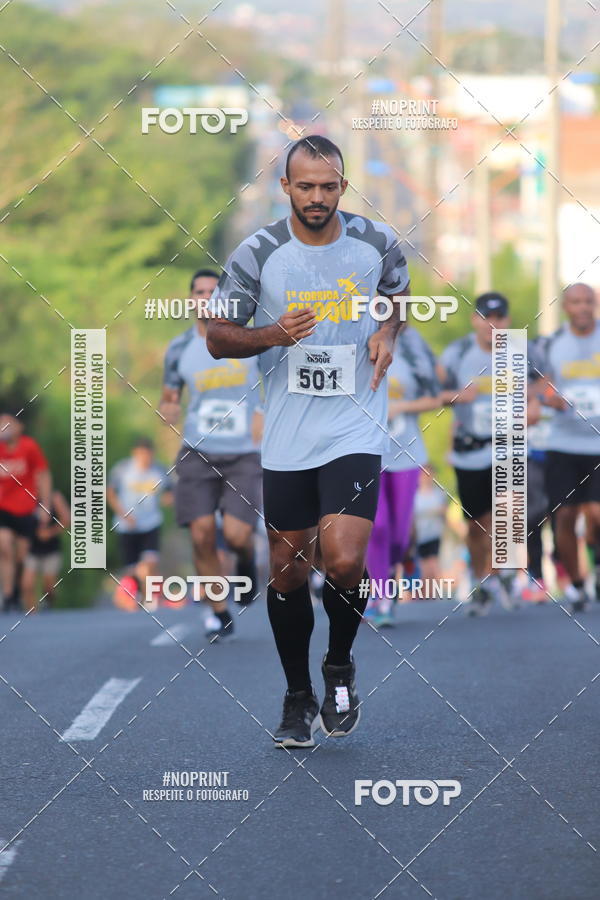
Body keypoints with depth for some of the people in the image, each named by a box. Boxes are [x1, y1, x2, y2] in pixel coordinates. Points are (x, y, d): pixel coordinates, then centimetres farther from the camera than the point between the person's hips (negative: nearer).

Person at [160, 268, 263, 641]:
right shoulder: (180, 349, 6)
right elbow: (169, 399, 16)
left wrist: (265, 413, -11)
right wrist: (168, 410, -8)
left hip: (245, 455, -2)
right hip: (198, 453, 2)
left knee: (235, 535, -15)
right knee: (202, 535, -8)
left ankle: (247, 560, 23)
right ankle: (220, 614, 9)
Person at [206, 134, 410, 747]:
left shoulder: (377, 244, -2)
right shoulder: (258, 254, -6)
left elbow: (399, 296, 19)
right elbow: (217, 336, 2)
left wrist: (387, 334, -3)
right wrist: (273, 335, -17)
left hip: (354, 429, -1)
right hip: (286, 437, 1)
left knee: (344, 562, -16)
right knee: (287, 570, 8)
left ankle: (340, 666, 14)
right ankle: (298, 697, 27)